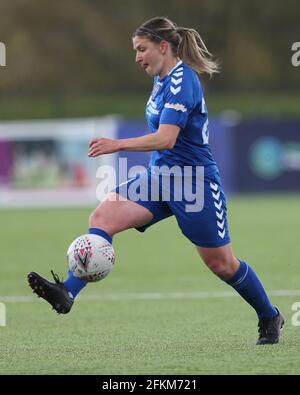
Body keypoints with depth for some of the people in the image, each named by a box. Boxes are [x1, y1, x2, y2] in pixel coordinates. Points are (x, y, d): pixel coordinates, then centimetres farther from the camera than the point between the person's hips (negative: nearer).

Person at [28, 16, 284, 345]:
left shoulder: (181, 81, -19)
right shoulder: (163, 79, 8)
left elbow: (166, 138, -31)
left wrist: (119, 145, -39)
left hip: (194, 182, -8)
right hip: (159, 176, 8)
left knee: (221, 264, 4)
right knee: (104, 215, -17)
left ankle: (270, 317, 27)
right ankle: (67, 293, -29)